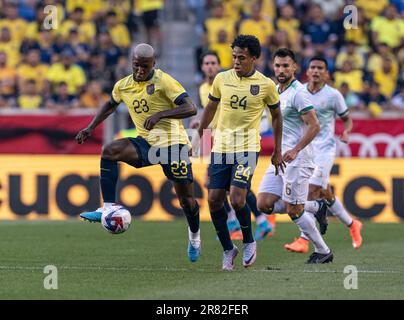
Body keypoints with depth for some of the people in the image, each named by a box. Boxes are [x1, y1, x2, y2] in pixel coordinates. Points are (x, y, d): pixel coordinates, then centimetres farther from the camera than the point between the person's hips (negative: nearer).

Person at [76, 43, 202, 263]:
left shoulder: (163, 81, -13)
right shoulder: (123, 85, 5)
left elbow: (190, 108, -20)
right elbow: (110, 105, 27)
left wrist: (160, 114, -30)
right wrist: (90, 128, 16)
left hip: (173, 143, -5)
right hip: (146, 143, 5)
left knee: (186, 198, -1)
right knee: (109, 151, -21)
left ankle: (194, 234, 31)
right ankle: (109, 207, -22)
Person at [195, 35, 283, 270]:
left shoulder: (266, 85, -4)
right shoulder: (222, 79, 3)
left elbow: (276, 116, 8)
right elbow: (211, 108, 18)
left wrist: (278, 151, 9)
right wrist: (200, 135, 21)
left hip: (248, 148, -4)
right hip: (221, 147, 4)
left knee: (237, 199, -18)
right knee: (214, 200, -2)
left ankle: (249, 242, 9)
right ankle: (228, 250, 16)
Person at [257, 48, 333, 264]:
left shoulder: (298, 93, -13)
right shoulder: (277, 91, 14)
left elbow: (314, 126, -19)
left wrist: (295, 150, -25)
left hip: (297, 160, -9)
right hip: (280, 158, 9)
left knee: (293, 210, -6)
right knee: (264, 204, 1)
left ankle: (323, 252, 9)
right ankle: (316, 208, 16)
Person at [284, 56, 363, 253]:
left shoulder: (333, 95, -5)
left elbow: (347, 119, 6)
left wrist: (346, 132, -15)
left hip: (324, 148, -5)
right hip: (303, 148, 5)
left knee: (312, 192, -15)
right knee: (325, 194, 13)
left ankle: (303, 240, -17)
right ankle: (352, 225, 35)